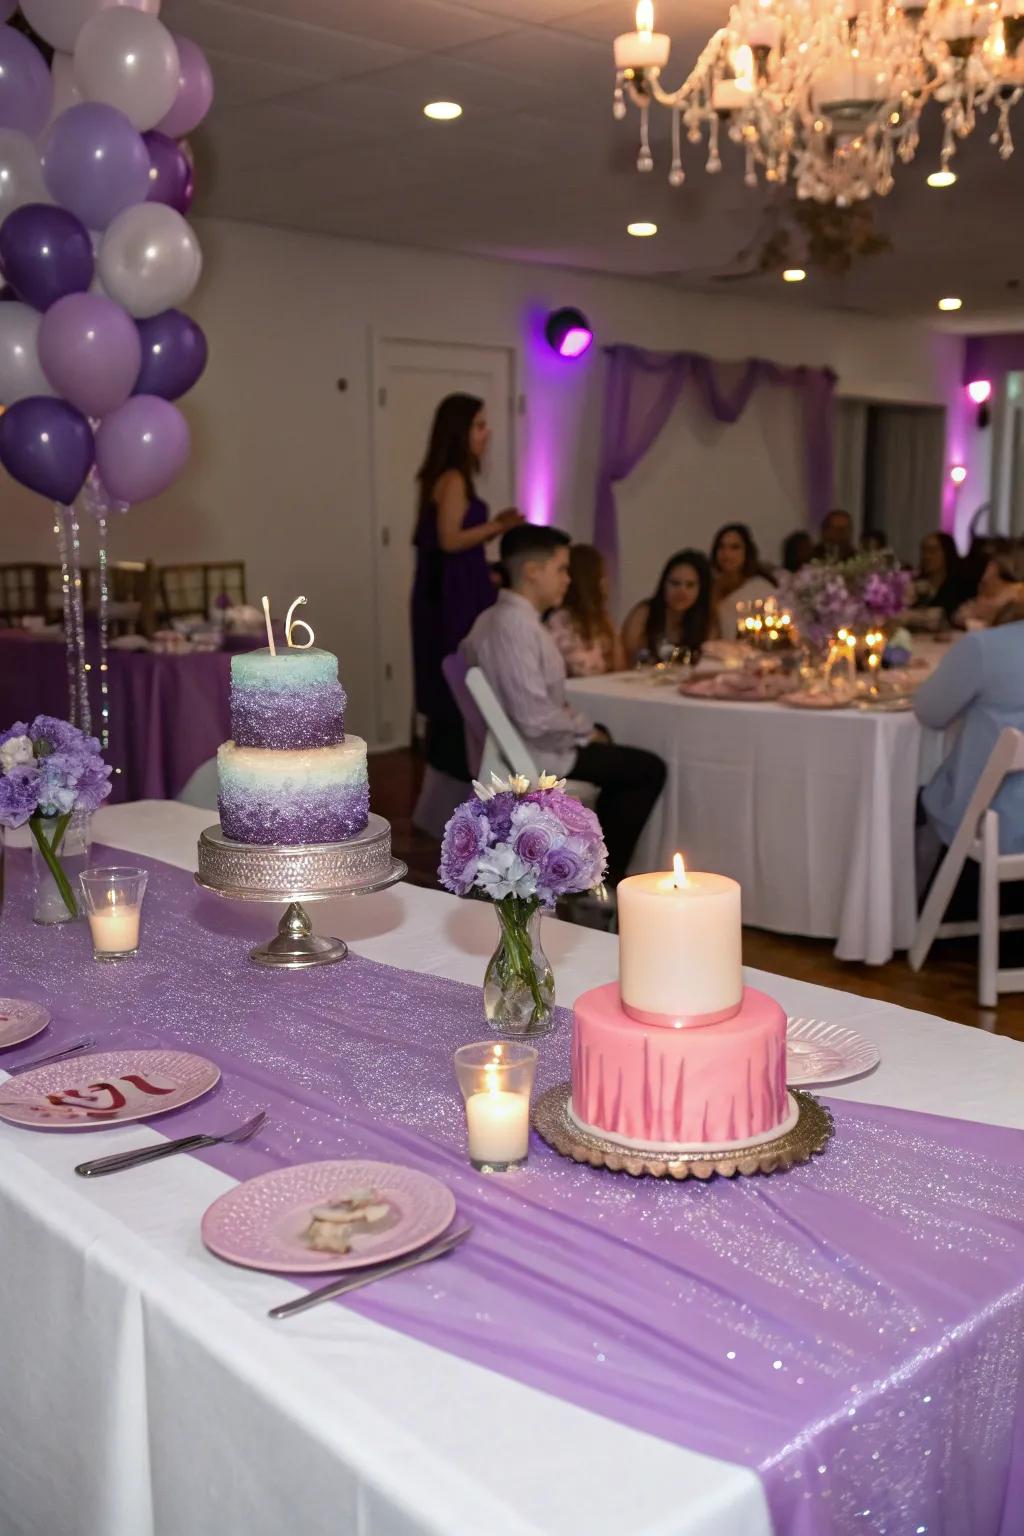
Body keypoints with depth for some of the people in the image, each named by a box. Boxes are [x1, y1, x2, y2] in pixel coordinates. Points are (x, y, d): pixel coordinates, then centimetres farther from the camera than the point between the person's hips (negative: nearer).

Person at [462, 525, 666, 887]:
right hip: (536, 754, -10)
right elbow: (536, 720, -31)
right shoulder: (518, 625, -25)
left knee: (611, 745, 30)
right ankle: (601, 880, 8)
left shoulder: (493, 617, 5)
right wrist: (586, 730, -12)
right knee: (649, 769, 0)